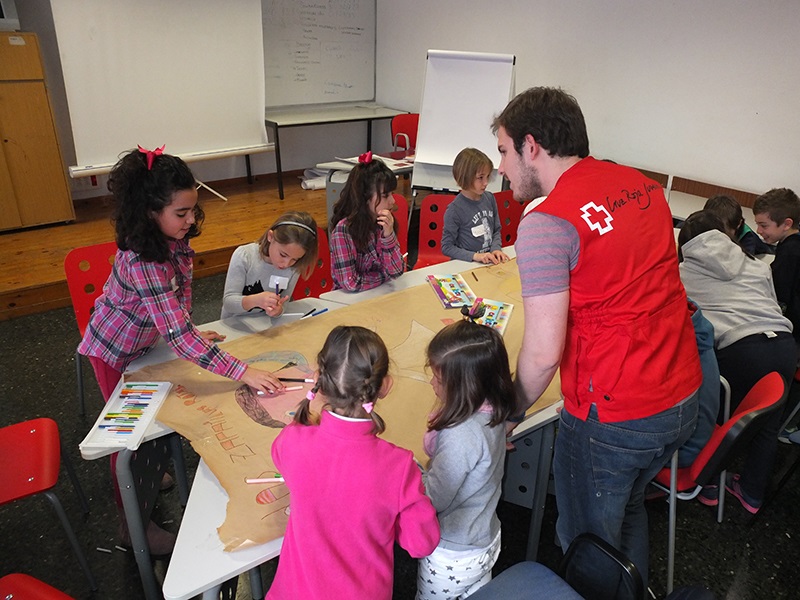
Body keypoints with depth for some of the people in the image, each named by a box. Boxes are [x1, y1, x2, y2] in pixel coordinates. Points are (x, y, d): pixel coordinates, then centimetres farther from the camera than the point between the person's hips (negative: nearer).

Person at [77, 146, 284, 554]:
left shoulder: (177, 236, -18)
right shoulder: (142, 262, -41)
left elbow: (181, 285, 1)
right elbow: (178, 337, -44)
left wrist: (189, 331, -1)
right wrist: (242, 372, -45)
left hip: (146, 339, 7)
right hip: (115, 350, -6)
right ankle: (133, 524, 28)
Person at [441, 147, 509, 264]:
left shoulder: (490, 198, 3)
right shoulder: (454, 210, -13)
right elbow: (446, 247, -8)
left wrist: (496, 248, -4)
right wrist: (474, 256, -17)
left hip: (490, 261, 5)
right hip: (465, 264, -4)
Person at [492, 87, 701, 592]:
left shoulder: (545, 223, -20)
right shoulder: (643, 186, 4)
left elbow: (543, 354, -21)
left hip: (612, 419, -8)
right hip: (684, 399, 8)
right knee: (628, 510, 31)